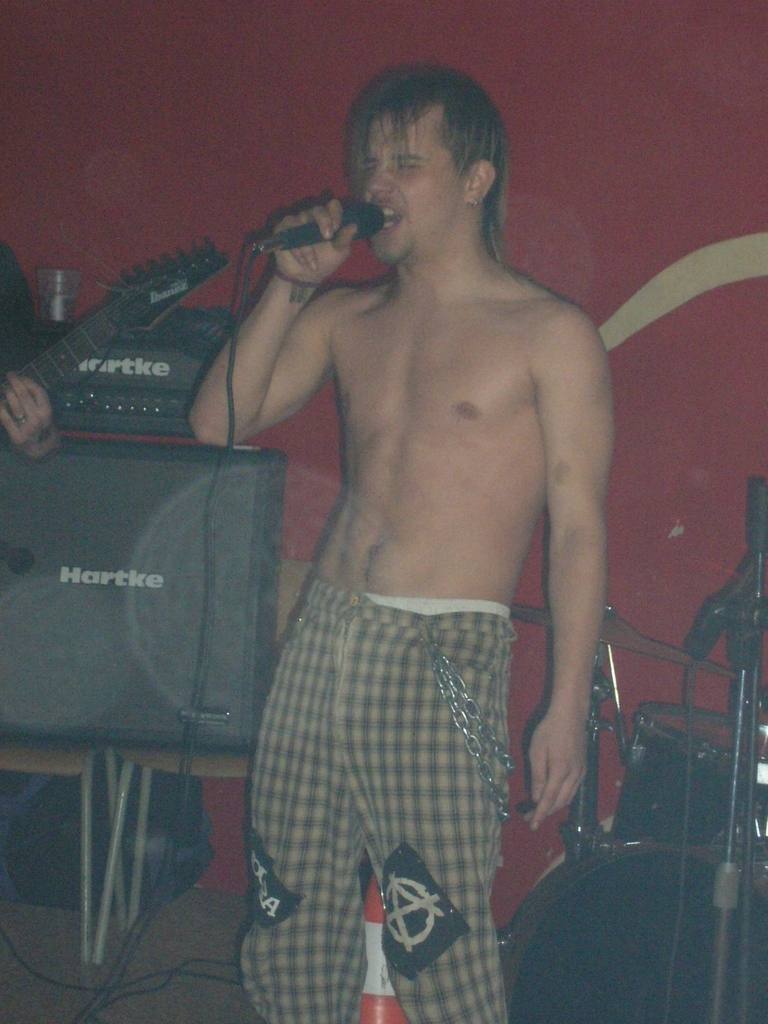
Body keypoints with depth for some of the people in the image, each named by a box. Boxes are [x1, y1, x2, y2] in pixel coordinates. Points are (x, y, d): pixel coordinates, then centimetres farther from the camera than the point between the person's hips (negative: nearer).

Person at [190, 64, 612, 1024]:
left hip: (443, 655, -5)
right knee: (290, 934, 7)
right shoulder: (345, 317, 14)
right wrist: (288, 287, 2)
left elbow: (579, 529, -4)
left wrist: (567, 708, -10)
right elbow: (217, 423, 9)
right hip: (321, 638, 5)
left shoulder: (550, 334, -1)